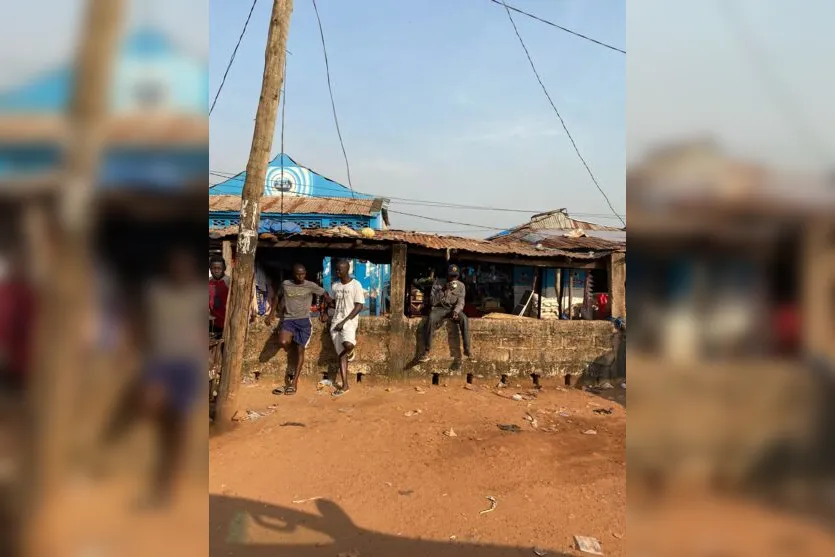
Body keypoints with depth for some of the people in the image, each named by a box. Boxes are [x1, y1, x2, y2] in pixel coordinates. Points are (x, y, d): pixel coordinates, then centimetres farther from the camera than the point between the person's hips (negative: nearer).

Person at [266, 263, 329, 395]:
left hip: (304, 320, 0)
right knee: (282, 342, -27)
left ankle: (294, 382, 5)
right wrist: (272, 313, 14)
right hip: (288, 319, 1)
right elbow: (278, 297, 20)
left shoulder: (311, 286, 0)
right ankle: (290, 345, 12)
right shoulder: (285, 284, 4)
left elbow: (325, 295, 9)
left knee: (300, 350, -2)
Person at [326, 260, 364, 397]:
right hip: (336, 322, 5)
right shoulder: (335, 285, 10)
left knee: (348, 345, -32)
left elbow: (359, 306, -11)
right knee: (341, 353, 4)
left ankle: (350, 352, 6)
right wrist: (328, 303, -1)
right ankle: (344, 385, 9)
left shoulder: (356, 285, -8)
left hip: (349, 321, -5)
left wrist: (344, 321, -16)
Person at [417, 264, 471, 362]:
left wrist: (456, 311, -27)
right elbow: (432, 302, -13)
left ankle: (467, 349, -27)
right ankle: (426, 351, -34)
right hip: (439, 308, -2)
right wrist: (444, 290, -24)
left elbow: (460, 302, -4)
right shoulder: (437, 283, -7)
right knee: (431, 319, -35)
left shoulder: (461, 286, 0)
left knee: (464, 319, -31)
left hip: (453, 309, 2)